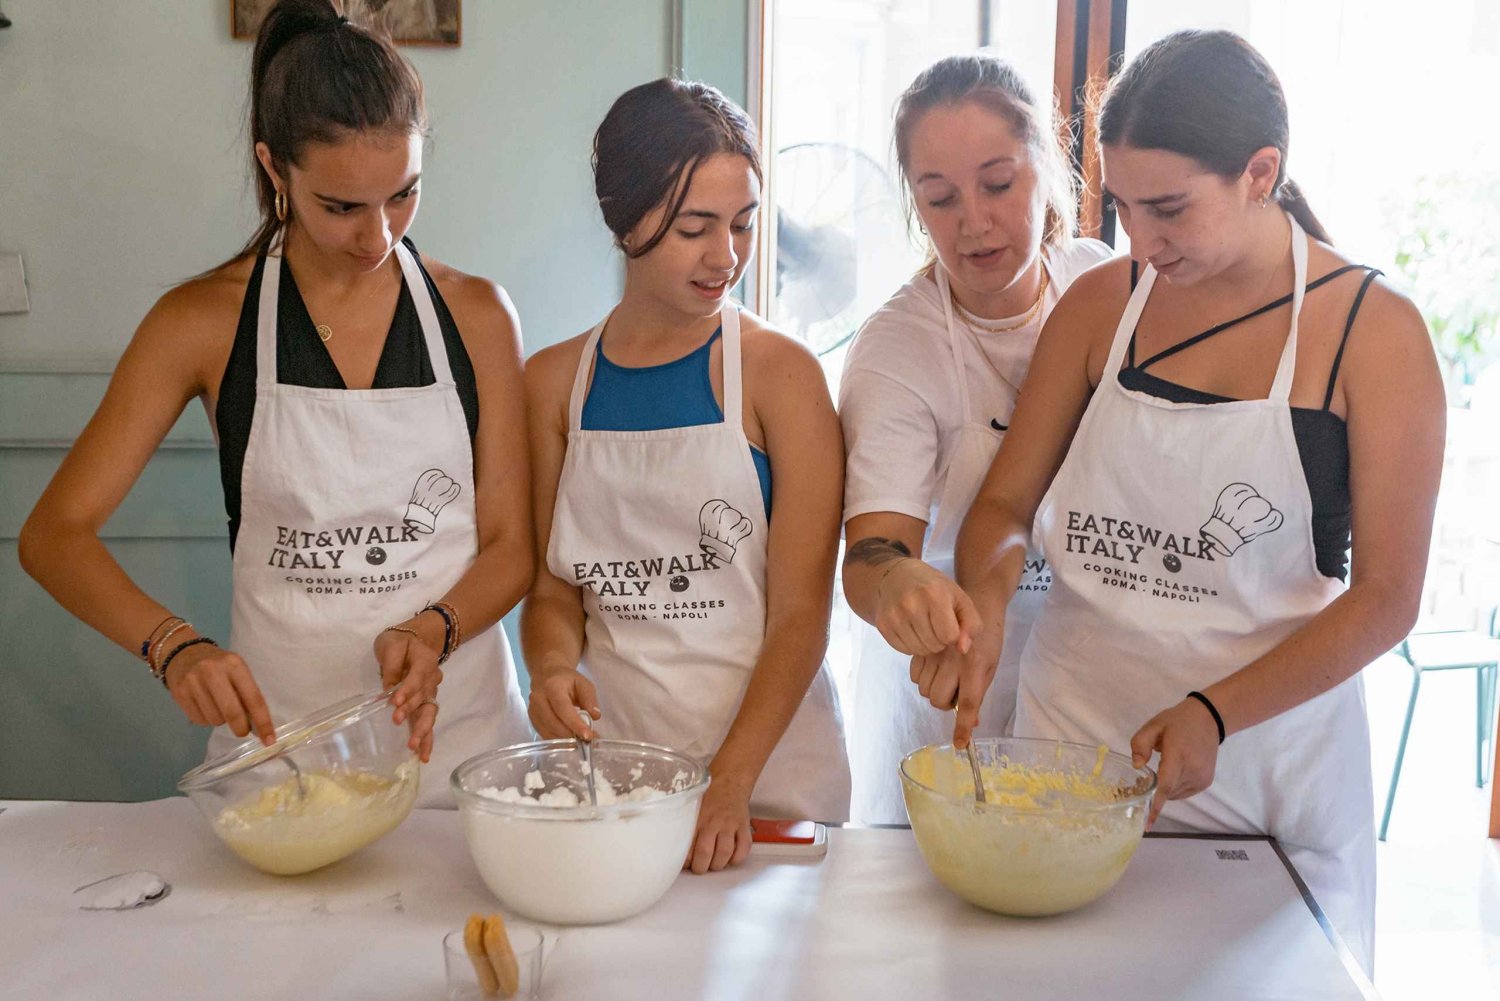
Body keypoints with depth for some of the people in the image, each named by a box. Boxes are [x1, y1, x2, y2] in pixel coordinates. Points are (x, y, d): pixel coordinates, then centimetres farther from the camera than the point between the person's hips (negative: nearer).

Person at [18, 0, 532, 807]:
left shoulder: (476, 315, -1)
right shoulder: (205, 322, -4)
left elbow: (510, 545, 1)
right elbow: (53, 534, -6)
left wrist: (431, 630, -19)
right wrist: (174, 645, -24)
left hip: (456, 732, 1)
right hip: (275, 733, 0)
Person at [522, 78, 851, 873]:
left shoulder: (779, 374, -7)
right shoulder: (555, 382, 3)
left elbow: (801, 612, -10)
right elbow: (554, 584, 9)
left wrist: (729, 784, -19)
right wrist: (553, 668, -12)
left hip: (768, 766, -2)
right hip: (608, 752, 3)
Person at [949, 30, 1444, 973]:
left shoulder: (1376, 329, -7)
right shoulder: (1101, 303, 2)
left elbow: (1387, 596, -8)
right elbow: (1006, 504, 6)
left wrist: (1214, 713, -19)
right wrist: (983, 595, -16)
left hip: (1266, 772, -2)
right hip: (1069, 732, 2)